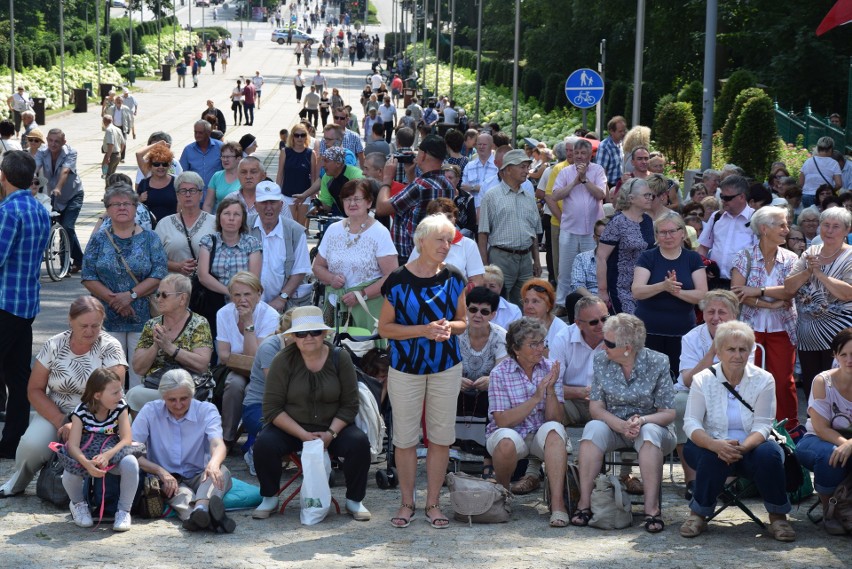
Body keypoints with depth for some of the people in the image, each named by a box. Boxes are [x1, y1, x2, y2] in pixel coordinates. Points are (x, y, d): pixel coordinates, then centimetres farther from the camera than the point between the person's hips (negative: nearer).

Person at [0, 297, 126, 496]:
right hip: (55, 413, 2)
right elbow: (35, 390, -1)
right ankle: (18, 482, 6)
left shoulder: (110, 347, -8)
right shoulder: (54, 346, -2)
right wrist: (60, 421, -15)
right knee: (31, 445, -27)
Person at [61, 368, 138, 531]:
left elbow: (127, 439, -17)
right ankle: (78, 504, 6)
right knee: (69, 474, -33)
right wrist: (87, 464, -44)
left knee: (131, 463, -34)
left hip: (112, 453, 1)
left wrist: (107, 455, -37)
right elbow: (73, 445, -23)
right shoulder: (82, 412, -14)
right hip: (86, 455, -1)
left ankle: (124, 511, -12)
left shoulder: (120, 408, -7)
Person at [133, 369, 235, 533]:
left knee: (221, 471, -32)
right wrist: (160, 471, -26)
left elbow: (218, 444, -19)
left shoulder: (207, 410, -1)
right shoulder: (150, 412, -1)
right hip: (165, 479, -1)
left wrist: (213, 463, -44)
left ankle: (201, 508, -66)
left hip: (198, 477, 1)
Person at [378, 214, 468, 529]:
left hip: (446, 367, 3)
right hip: (406, 368, -3)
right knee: (405, 437, 4)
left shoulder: (453, 278, 2)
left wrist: (449, 327, -13)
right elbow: (384, 327, -7)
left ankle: (433, 502, 16)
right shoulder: (399, 280, -8)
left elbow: (462, 321, 11)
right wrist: (424, 330, -18)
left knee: (441, 436, 5)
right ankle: (407, 502, 16)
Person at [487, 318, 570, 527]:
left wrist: (550, 390, -22)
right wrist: (536, 397, -22)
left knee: (554, 430, -32)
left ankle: (557, 503, -38)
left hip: (541, 434, 2)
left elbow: (556, 419, -5)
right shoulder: (500, 374, -8)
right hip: (509, 432, -2)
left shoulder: (550, 369, 0)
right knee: (507, 442, -36)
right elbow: (502, 421, -16)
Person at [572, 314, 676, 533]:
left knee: (649, 433, -36)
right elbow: (595, 406, -5)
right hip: (613, 426, 2)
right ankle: (584, 502, -30)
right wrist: (620, 425, -24)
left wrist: (641, 421, -28)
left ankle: (652, 508, -37)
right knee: (593, 428, -30)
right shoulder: (601, 361, -1)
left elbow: (668, 413, -9)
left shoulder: (657, 363, -9)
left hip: (650, 425, -2)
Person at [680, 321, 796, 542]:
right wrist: (716, 445, -33)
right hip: (712, 448, -1)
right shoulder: (703, 380, -4)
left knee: (769, 453, -32)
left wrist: (742, 447, -32)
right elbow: (691, 423, -13)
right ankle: (698, 514, -15)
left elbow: (762, 425, -10)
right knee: (714, 457, -36)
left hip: (750, 448, 1)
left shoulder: (763, 380, -3)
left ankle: (778, 517, -13)